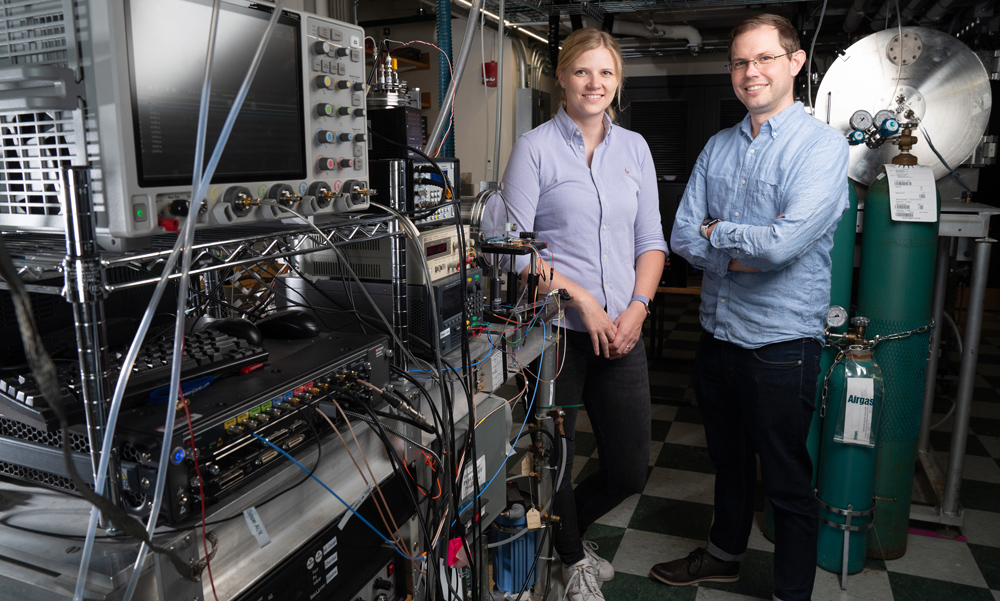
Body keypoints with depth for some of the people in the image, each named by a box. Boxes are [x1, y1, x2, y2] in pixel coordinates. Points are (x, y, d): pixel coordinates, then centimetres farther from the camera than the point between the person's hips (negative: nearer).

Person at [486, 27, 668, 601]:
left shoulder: (634, 148, 11)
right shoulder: (536, 147, -3)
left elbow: (651, 240, 11)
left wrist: (638, 307, -5)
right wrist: (580, 298, -15)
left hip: (622, 332, 4)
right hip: (556, 330, -4)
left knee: (631, 469, 10)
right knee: (555, 460, 10)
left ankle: (566, 528, 40)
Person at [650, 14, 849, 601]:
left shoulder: (822, 145, -11)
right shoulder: (718, 147, 7)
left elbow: (784, 243, -25)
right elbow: (683, 237, 0)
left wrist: (716, 232, -9)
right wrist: (748, 249, -15)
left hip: (781, 341, -6)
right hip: (718, 333, 6)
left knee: (788, 482, 9)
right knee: (728, 459, 24)